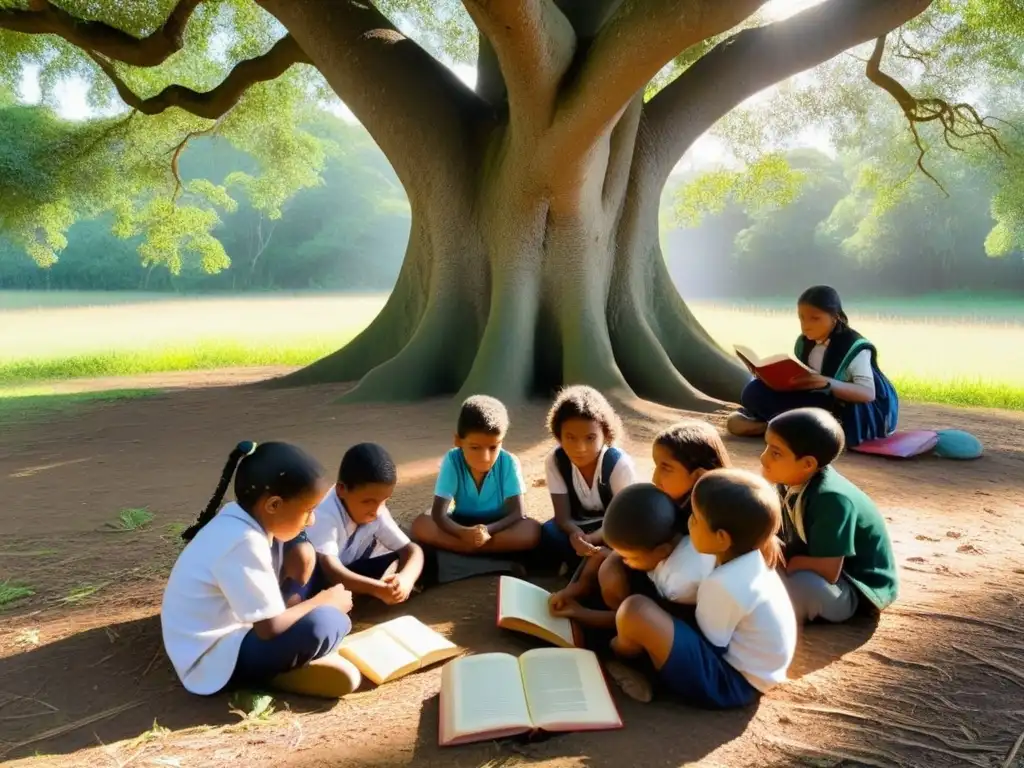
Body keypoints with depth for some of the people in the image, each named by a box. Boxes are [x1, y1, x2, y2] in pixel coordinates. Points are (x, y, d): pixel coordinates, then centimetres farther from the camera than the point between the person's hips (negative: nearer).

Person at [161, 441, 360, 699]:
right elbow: (271, 628, -26)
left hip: (230, 626, 10)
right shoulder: (244, 542, -29)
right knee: (325, 623, -31)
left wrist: (315, 602, 1)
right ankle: (263, 675, -6)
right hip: (214, 660, -10)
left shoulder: (240, 518, -1)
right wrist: (323, 602, -11)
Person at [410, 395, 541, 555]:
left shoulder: (509, 463, -21)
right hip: (463, 525, 1)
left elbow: (517, 513, -21)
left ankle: (462, 547, -25)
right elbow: (438, 513, -24)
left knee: (533, 530, -32)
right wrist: (463, 533, -44)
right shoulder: (452, 461, -21)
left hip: (497, 526, 0)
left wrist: (488, 530, -40)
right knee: (420, 525, -27)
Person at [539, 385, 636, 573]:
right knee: (548, 533, -31)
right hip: (577, 526, 2)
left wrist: (590, 539, -45)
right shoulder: (555, 461, -18)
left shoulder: (620, 464, -25)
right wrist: (576, 535, -46)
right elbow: (562, 515, -20)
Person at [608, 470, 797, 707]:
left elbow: (705, 645, -18)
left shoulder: (724, 584, -31)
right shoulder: (750, 559, -5)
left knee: (635, 611, -24)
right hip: (734, 657, 10)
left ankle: (616, 654, 9)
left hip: (731, 681, -10)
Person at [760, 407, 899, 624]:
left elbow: (827, 572, -33)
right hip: (813, 570, 7)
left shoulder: (831, 499, -31)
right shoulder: (791, 482, -8)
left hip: (856, 589, -7)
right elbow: (783, 538, -2)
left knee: (803, 585, -37)